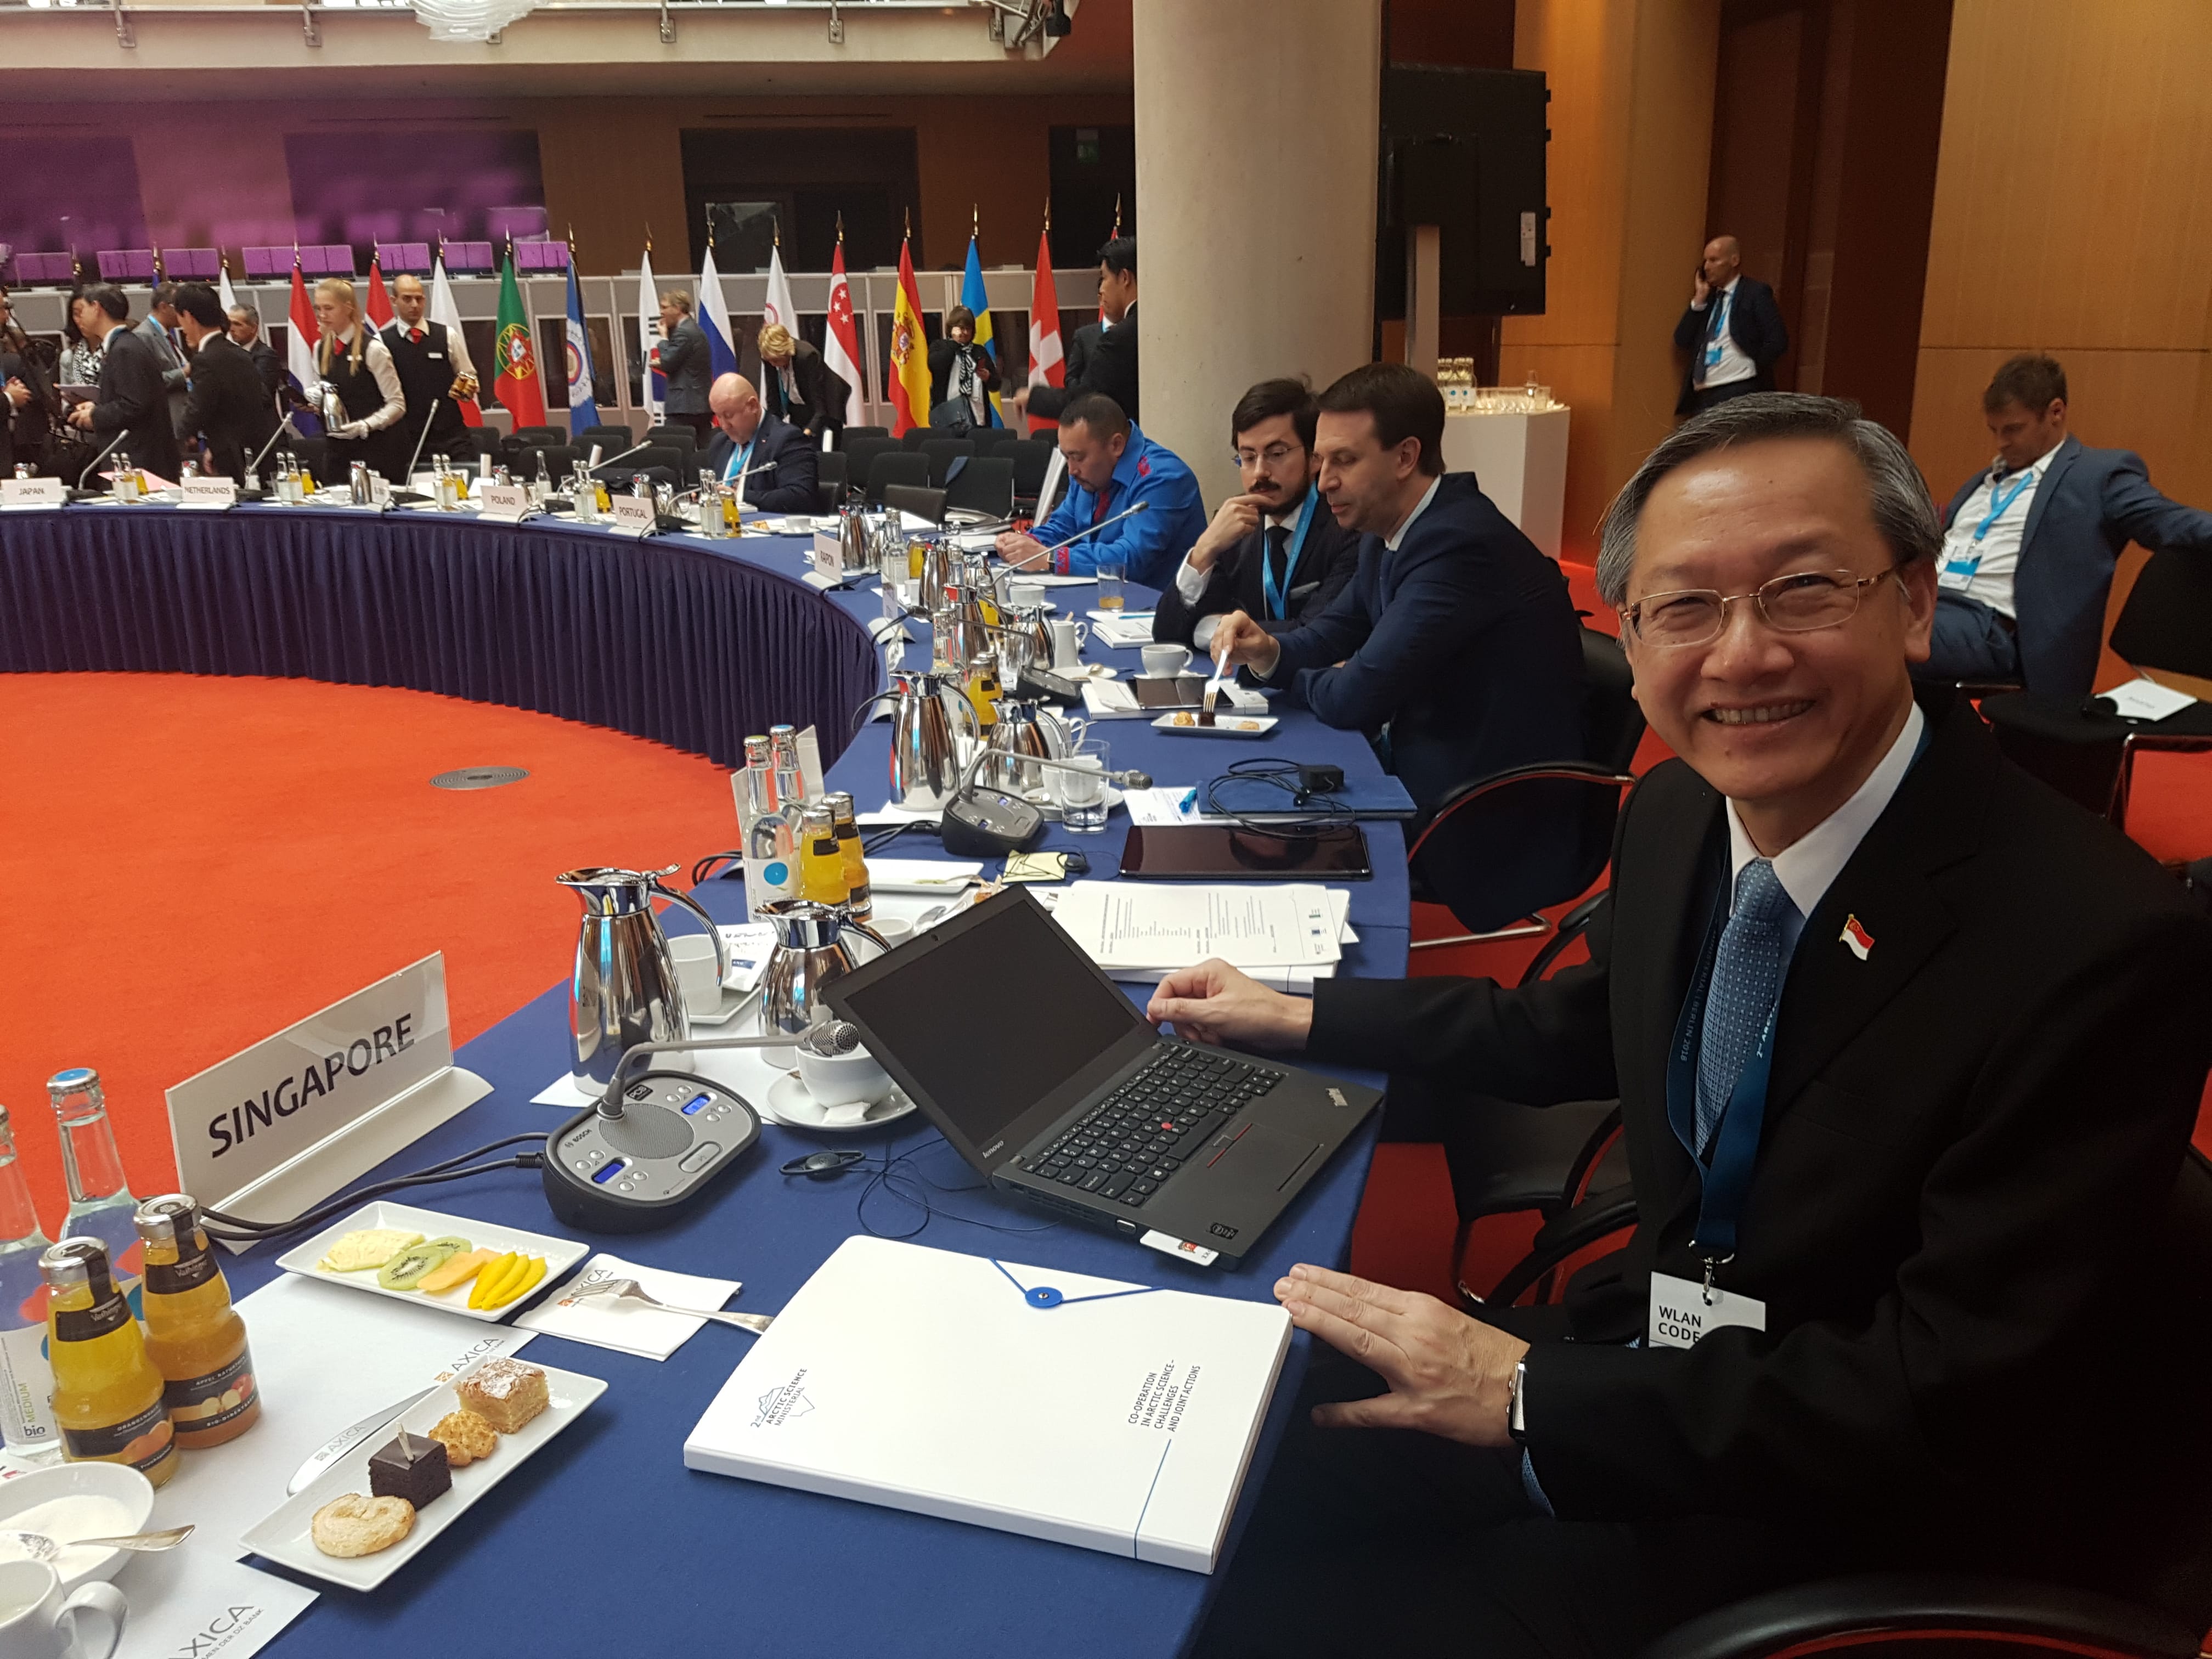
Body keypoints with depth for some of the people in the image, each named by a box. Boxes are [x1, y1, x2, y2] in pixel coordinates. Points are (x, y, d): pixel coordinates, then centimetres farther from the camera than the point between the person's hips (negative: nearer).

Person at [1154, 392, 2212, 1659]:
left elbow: (1955, 1405, -24)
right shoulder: (1679, 814, -5)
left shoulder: (2102, 945, -26)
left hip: (1877, 1512, -6)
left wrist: (1528, 1395, -22)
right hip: (1661, 1353, 6)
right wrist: (1300, 1017, 13)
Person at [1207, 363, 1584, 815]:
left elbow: (1355, 699, -24)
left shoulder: (1458, 544, -24)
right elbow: (1333, 633, 16)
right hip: (1424, 770, 7)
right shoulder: (1387, 533, 5)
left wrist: (1298, 679, -3)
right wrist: (1268, 651, -6)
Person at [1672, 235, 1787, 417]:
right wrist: (1699, 300, 4)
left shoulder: (1755, 292, 0)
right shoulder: (1706, 297, 18)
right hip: (1702, 395, 6)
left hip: (1738, 393, -6)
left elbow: (1777, 340, -7)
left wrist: (1749, 371, -5)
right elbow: (1682, 342, 9)